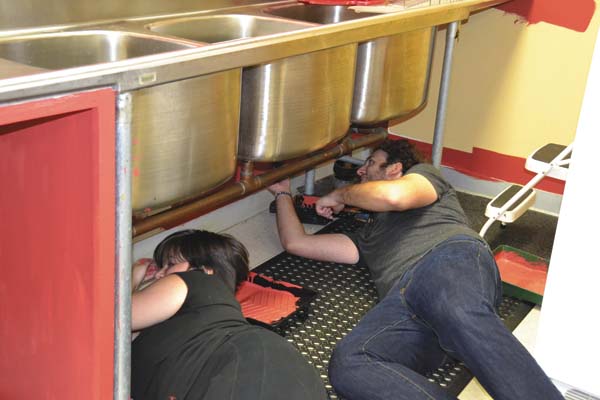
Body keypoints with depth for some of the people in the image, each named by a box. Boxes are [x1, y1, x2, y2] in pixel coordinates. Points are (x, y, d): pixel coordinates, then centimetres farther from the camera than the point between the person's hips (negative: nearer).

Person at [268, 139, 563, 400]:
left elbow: (395, 195, 5)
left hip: (451, 259, -4)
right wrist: (283, 193, 51)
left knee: (463, 319, -42)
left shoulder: (424, 173, 30)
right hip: (401, 302, 4)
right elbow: (296, 243, 42)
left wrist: (340, 195, 21)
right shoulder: (368, 235, 44)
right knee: (346, 365, -30)